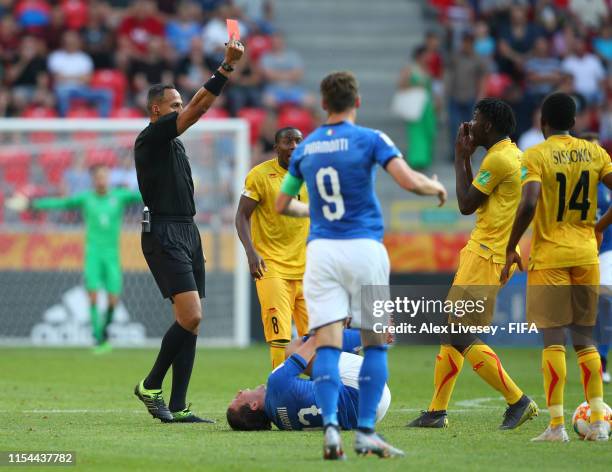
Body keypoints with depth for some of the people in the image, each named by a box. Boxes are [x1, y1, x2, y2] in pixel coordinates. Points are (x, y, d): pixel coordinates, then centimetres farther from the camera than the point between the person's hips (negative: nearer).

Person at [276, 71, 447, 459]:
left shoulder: (304, 149, 11)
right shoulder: (370, 139, -3)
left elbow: (282, 205, 20)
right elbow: (409, 181, -14)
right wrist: (437, 187, 7)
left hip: (321, 250, 3)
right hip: (364, 249, -3)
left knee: (327, 343, -2)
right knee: (375, 342, 9)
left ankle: (331, 427, -19)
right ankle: (366, 432, 3)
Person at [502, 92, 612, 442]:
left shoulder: (536, 156, -8)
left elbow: (529, 203, -20)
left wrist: (511, 248, -10)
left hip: (549, 256, -4)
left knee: (554, 340, -3)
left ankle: (557, 425, -7)